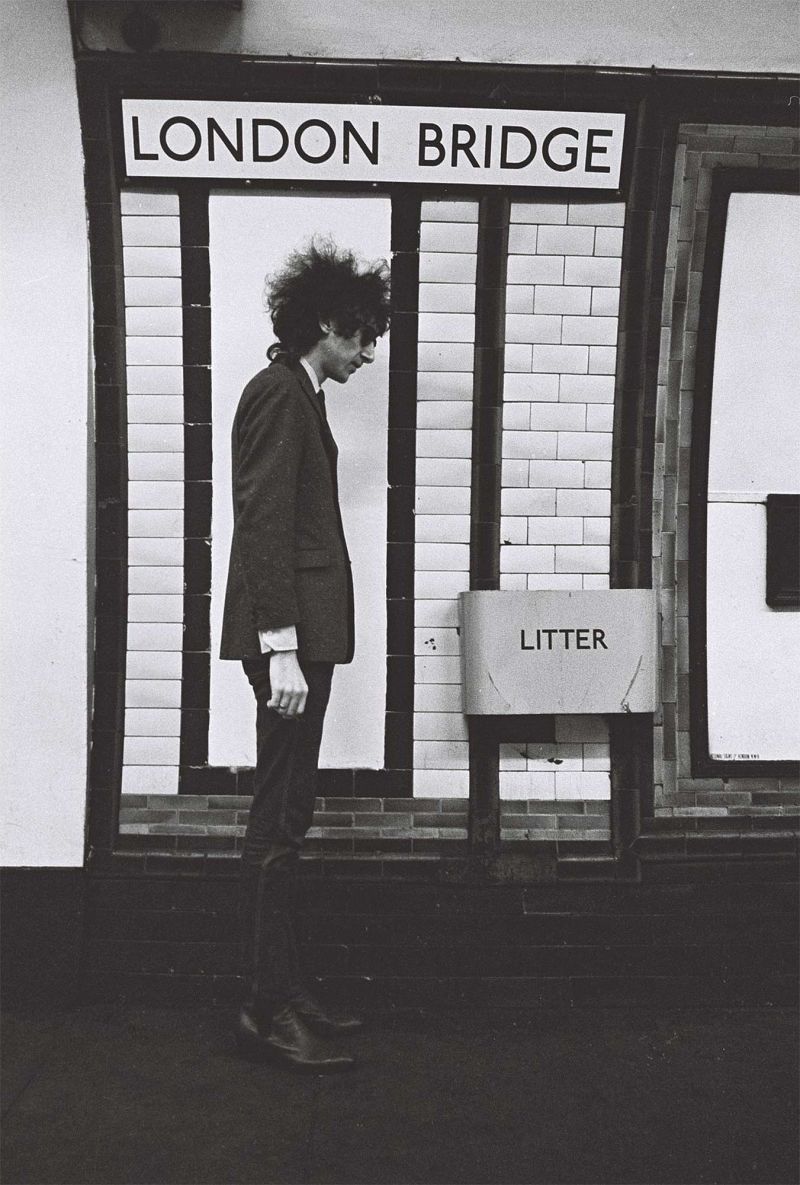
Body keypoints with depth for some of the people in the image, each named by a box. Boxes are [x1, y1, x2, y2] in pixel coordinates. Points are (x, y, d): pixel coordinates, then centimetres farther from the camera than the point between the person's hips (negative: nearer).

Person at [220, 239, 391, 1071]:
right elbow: (264, 527, -18)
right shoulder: (281, 394, -10)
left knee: (284, 816, 13)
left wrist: (294, 645, 18)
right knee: (280, 821, -5)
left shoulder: (293, 394, 19)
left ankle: (279, 992, 23)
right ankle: (267, 1011, 5)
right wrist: (281, 650, -22)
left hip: (300, 630, 10)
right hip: (289, 633, -10)